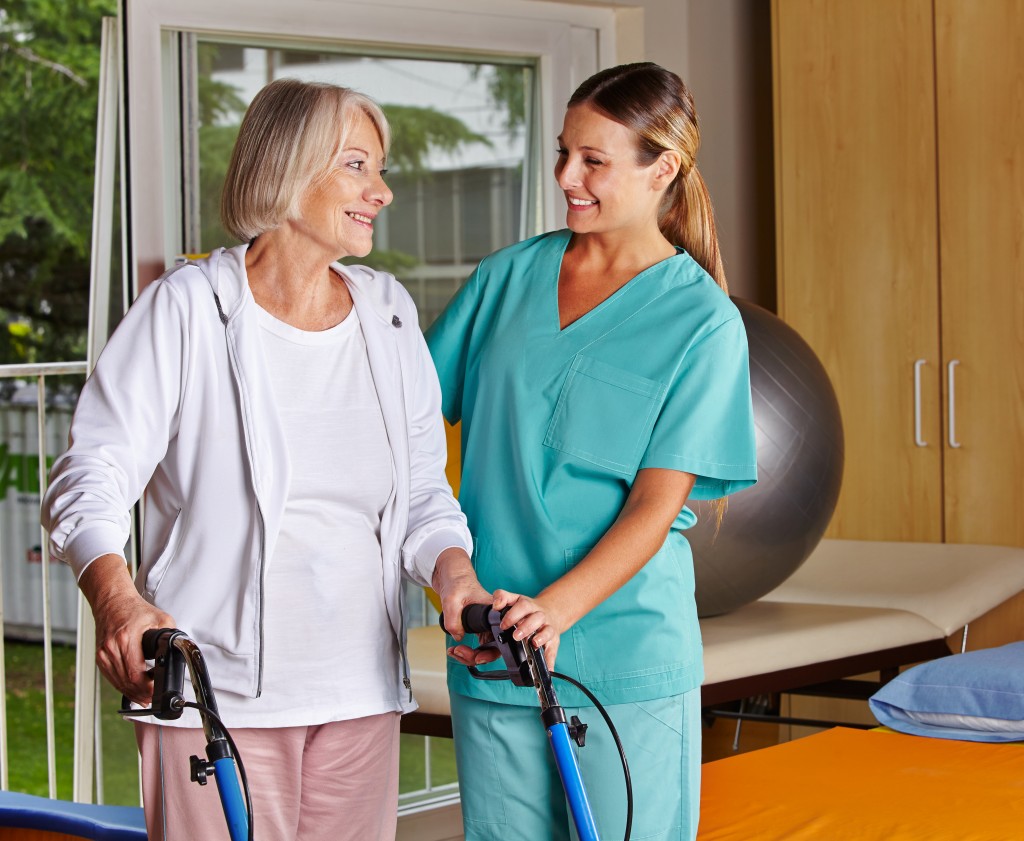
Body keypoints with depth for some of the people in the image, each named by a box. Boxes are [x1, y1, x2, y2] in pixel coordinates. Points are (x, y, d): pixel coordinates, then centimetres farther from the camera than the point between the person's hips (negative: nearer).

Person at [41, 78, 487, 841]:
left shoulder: (389, 313, 12)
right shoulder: (190, 307, -3)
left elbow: (423, 493, 13)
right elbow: (94, 476, -9)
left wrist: (460, 581, -8)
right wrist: (117, 597, -28)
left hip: (361, 692, 5)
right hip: (217, 691, -4)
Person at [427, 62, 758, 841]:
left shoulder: (702, 321, -4)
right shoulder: (509, 275, 8)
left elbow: (656, 505, -10)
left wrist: (557, 608, -24)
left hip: (624, 654, -3)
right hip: (488, 652, 3)